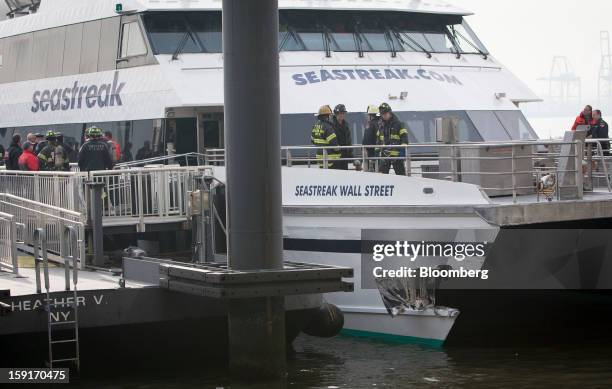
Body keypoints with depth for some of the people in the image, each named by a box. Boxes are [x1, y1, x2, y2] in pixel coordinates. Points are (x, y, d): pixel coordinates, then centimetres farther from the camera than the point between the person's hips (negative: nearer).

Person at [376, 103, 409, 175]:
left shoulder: (398, 124, -3)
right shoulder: (380, 125, 12)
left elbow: (404, 137, -5)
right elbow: (378, 138, 24)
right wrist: (377, 147, 18)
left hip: (396, 154, -4)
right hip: (384, 154, 4)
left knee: (401, 173, 1)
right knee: (382, 173, -2)